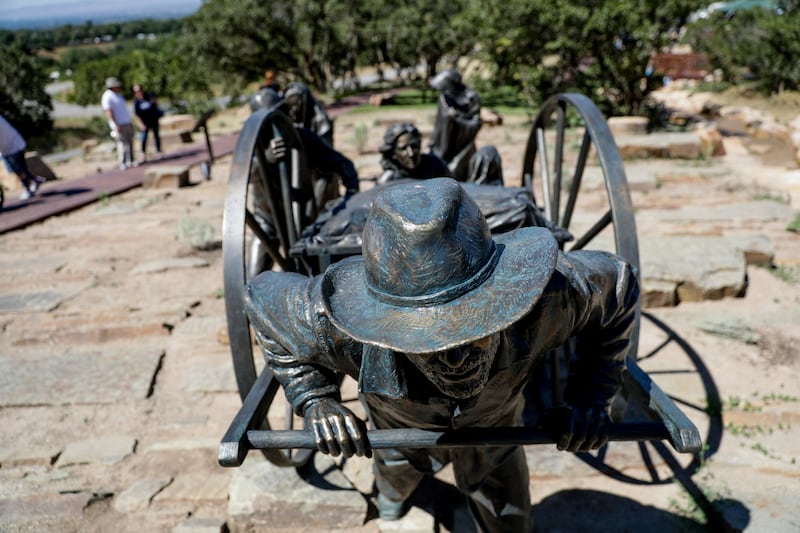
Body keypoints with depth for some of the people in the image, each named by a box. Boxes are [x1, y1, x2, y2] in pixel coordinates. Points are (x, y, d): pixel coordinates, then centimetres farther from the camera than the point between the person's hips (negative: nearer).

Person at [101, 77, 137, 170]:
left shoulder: (118, 95, 18)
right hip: (119, 125, -9)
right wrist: (116, 125, -23)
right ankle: (123, 163, -7)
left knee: (130, 142, 8)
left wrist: (130, 122, 21)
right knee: (122, 143, -10)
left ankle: (131, 161, 15)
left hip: (127, 123, 9)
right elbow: (108, 112, -17)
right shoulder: (107, 97, -10)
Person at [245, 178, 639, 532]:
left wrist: (592, 397, -25)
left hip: (494, 427, 0)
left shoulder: (548, 298, -44)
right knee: (397, 472, 35)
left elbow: (616, 286, -21)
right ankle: (392, 489, 74)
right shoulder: (329, 323, -45)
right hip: (402, 426, 0)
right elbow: (263, 300, -22)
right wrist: (315, 399, -29)